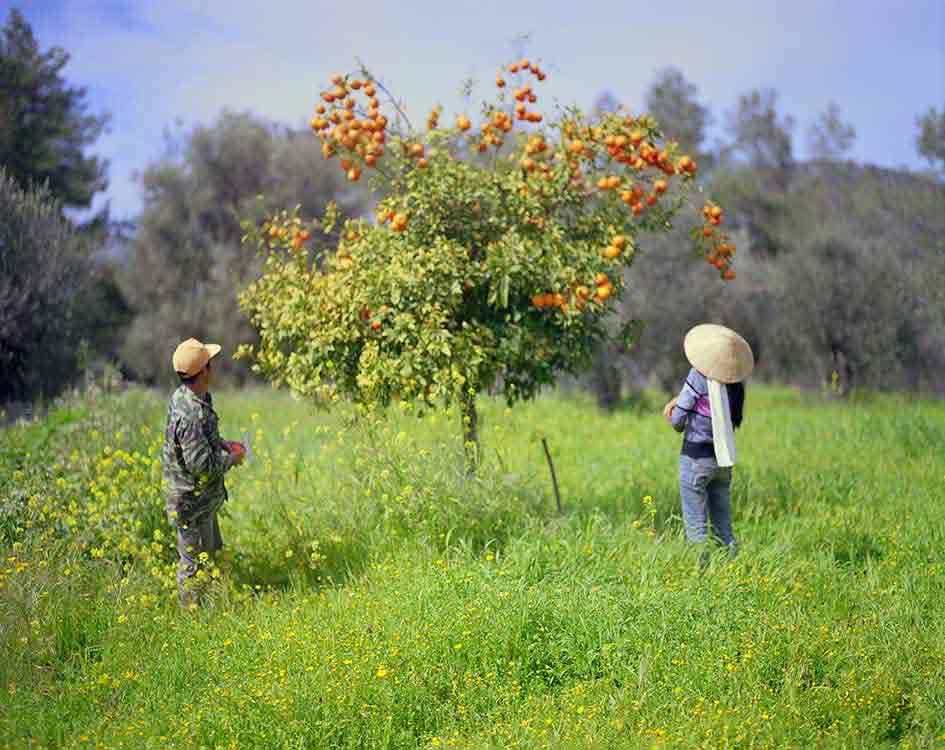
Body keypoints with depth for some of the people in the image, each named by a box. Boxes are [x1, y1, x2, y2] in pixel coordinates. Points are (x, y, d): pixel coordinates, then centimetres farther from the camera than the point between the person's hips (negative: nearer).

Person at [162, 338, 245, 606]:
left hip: (203, 496, 10)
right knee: (195, 559, 6)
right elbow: (202, 465, -30)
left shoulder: (183, 395, 0)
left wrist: (224, 445, 6)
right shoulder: (192, 414, -32)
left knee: (212, 550, 24)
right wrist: (232, 459, -13)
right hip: (192, 500, -10)